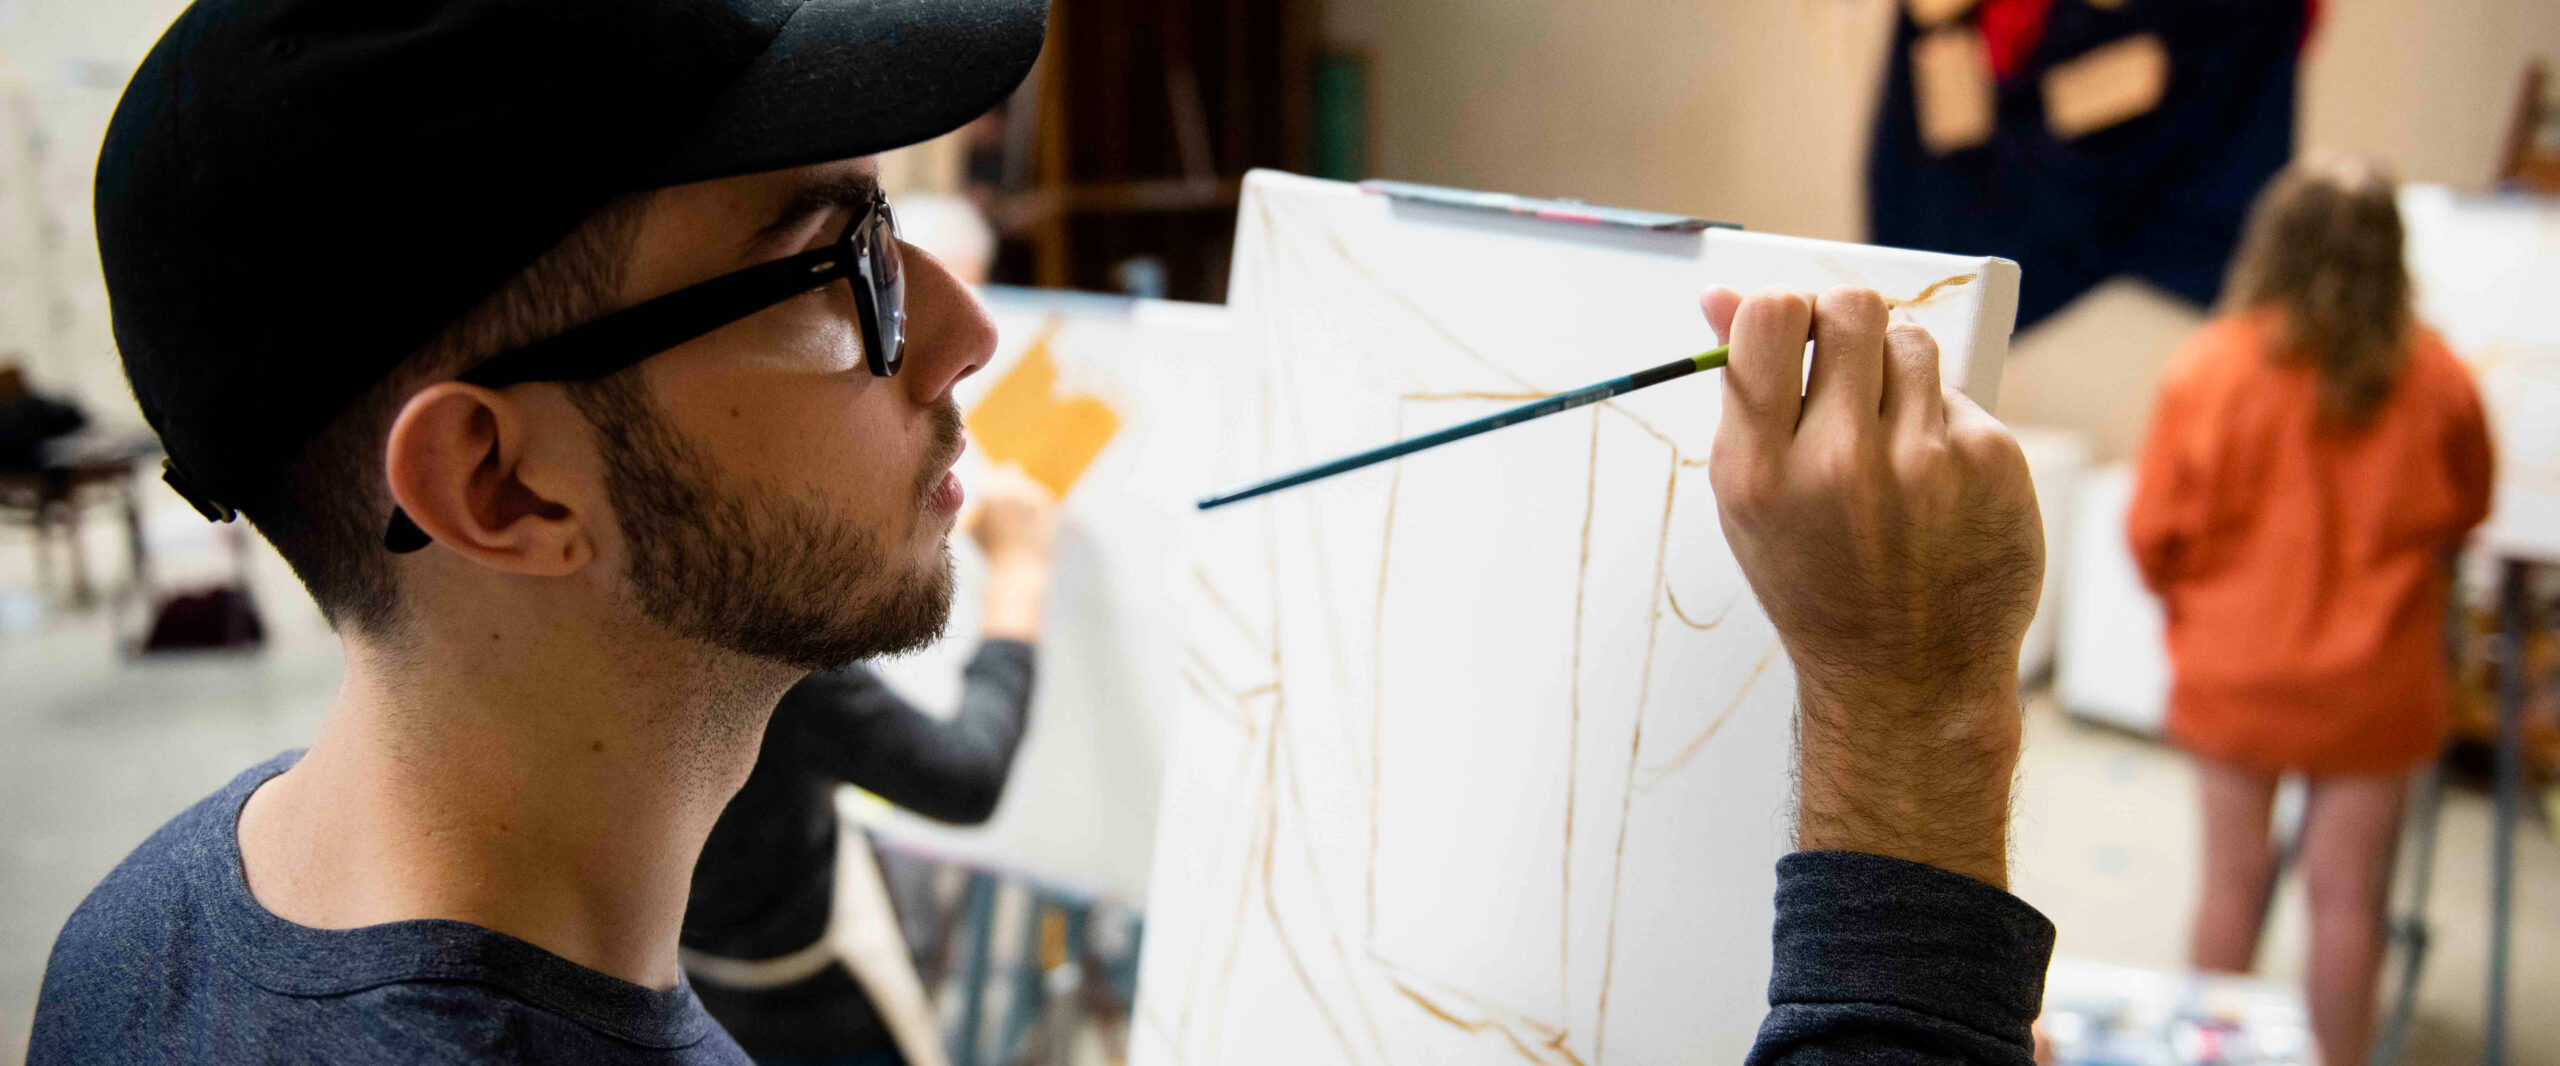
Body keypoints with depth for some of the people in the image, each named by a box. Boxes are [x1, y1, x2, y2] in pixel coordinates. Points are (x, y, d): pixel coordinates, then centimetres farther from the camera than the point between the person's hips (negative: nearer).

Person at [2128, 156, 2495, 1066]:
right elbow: (2465, 515, 7)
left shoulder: (2208, 371, -15)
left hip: (2235, 673, 0)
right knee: (2347, 896, 12)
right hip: (2375, 682, 1)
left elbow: (2155, 533, -9)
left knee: (2232, 881, 14)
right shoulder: (2436, 378, -11)